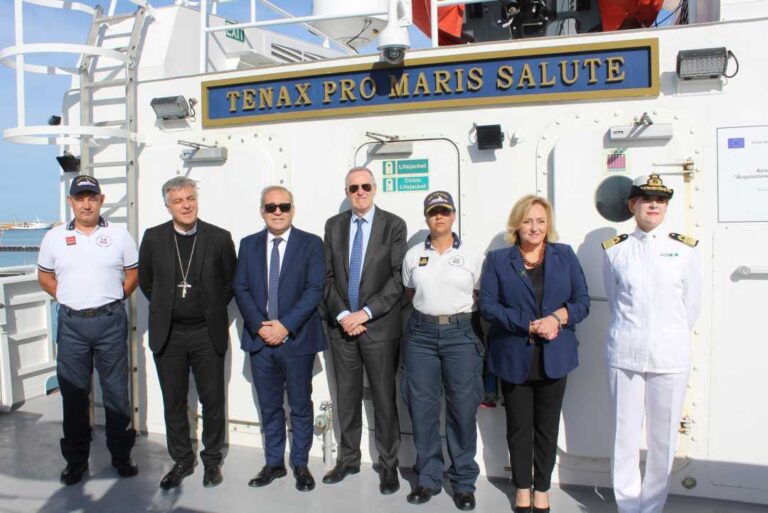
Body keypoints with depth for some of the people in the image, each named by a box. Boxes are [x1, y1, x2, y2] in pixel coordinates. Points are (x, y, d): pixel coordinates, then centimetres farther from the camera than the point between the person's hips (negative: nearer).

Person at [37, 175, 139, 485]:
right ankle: (76, 459, 22)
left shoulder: (119, 236, 2)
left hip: (110, 322, -1)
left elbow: (133, 273, 8)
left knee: (116, 391, 6)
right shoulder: (55, 237, 5)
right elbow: (44, 276, 14)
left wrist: (113, 299, 0)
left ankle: (121, 455, 19)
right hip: (71, 323, 1)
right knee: (73, 393, 9)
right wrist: (67, 297, 4)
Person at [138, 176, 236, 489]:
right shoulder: (153, 238, 0)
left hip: (207, 334, -1)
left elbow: (232, 281, 7)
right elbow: (145, 281, 12)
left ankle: (212, 460, 26)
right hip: (167, 334, 2)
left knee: (212, 401, 8)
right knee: (174, 403, 12)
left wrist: (213, 311, 6)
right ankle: (182, 461, 28)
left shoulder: (219, 238, -5)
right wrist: (166, 308, 8)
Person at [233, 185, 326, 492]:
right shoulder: (249, 245, 9)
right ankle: (274, 463, 27)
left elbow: (315, 289, -9)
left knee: (300, 406, 8)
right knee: (269, 407, 14)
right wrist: (259, 326, -10)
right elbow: (240, 289, 4)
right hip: (260, 339, 3)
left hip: (297, 339, -3)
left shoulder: (311, 244, -2)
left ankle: (300, 464, 22)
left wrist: (285, 325, -16)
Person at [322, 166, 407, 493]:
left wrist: (365, 313, -15)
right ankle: (348, 459, 29)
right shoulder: (333, 225, 8)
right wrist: (341, 314, -7)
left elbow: (398, 278, -9)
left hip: (380, 326, -3)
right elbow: (327, 276, 6)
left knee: (384, 399, 6)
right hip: (342, 325, 3)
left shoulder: (394, 225, -3)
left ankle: (388, 466, 21)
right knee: (346, 397, 13)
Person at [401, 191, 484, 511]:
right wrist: (425, 310, 11)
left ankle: (464, 481, 17)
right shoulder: (413, 255, 7)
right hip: (421, 334, 2)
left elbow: (482, 297, 10)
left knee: (463, 408, 2)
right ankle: (428, 478, 20)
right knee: (422, 407, 5)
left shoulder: (471, 257, 3)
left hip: (461, 334, -1)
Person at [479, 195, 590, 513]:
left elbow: (582, 302, 4)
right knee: (518, 427, 10)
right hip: (513, 358, -1)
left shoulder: (565, 256, 6)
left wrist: (558, 318, -16)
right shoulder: (497, 260, 2)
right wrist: (529, 325, -17)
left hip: (554, 358, 1)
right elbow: (488, 305, -8)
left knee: (547, 427, 11)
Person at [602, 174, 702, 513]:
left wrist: (671, 339, 11)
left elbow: (692, 306, 7)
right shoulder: (614, 250, 4)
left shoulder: (685, 249, 2)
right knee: (625, 436, 7)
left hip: (670, 357, 0)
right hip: (623, 354, 0)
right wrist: (630, 334, 10)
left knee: (663, 439, 7)